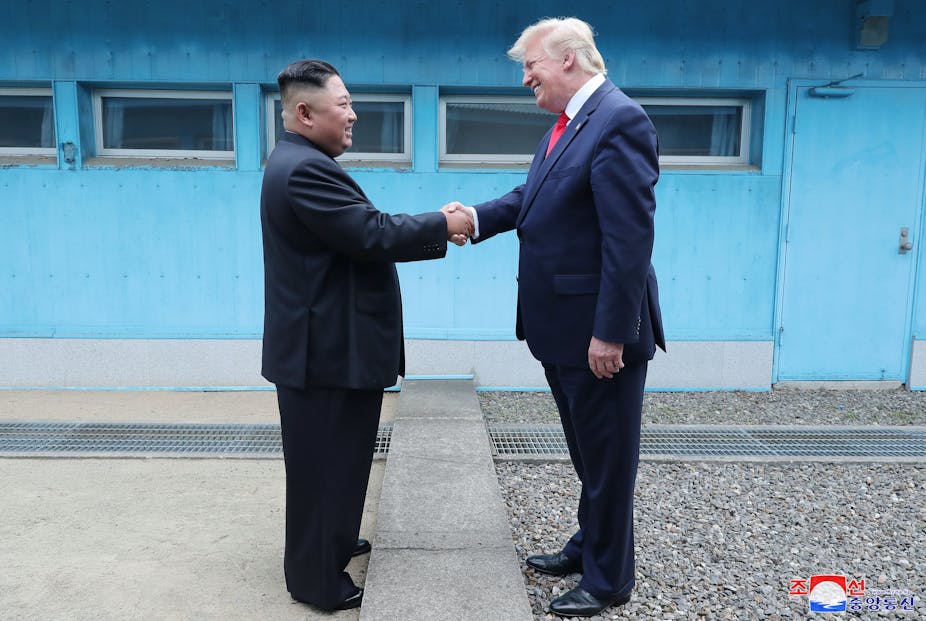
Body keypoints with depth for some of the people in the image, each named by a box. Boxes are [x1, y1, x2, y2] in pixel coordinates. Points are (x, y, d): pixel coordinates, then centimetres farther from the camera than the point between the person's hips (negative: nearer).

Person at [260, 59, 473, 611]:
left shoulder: (302, 163, 14)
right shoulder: (306, 168, -21)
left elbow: (363, 235, 11)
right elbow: (373, 236, -24)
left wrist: (437, 234, 5)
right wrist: (441, 225, -10)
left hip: (325, 343, 11)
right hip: (326, 349, -11)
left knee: (334, 458, 22)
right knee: (326, 462, 2)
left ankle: (325, 545, 39)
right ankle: (318, 578, 17)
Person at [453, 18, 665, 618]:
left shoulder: (619, 121, -19)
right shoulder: (569, 123, 11)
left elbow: (630, 238, -24)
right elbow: (533, 197, 15)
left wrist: (611, 332, -23)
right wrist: (477, 217, -2)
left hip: (600, 331, -9)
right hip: (563, 327, 9)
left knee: (607, 455, 8)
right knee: (588, 450, 23)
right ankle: (590, 544, 42)